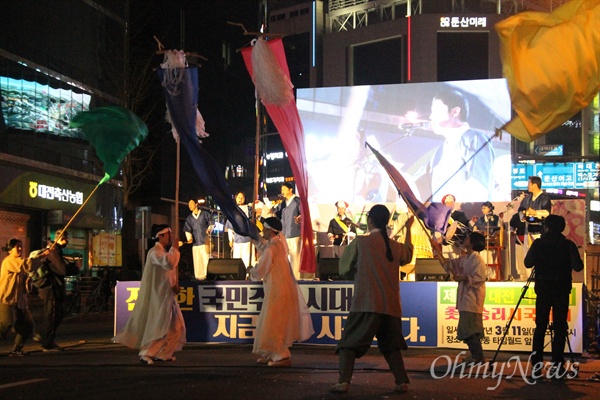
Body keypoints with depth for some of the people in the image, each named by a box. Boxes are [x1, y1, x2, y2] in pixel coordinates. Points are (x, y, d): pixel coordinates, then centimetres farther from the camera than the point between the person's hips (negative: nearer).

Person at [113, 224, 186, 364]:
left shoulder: (163, 252, 15)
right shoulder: (155, 252, -16)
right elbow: (169, 263, -34)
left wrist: (174, 285, 1)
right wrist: (174, 249, -19)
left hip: (166, 295, 10)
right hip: (157, 296, -10)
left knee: (175, 325, 10)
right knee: (157, 325, -7)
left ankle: (163, 353, 18)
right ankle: (146, 354, 2)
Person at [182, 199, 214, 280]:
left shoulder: (205, 214, 6)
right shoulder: (189, 218, 15)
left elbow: (211, 223, 6)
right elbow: (187, 230, 11)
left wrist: (209, 229, -12)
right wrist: (189, 238, -5)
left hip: (205, 240, -3)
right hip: (195, 241, 4)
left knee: (206, 258, -11)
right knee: (197, 260, -1)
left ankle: (207, 275, -10)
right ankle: (199, 276, 2)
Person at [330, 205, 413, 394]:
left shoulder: (360, 242, -1)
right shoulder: (396, 246, 11)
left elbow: (344, 267, 7)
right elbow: (408, 254, 35)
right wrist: (408, 230, 44)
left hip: (366, 303, -4)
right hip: (391, 304, 4)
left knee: (349, 342, 0)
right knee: (391, 345, 18)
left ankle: (344, 381, -12)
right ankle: (402, 382, 12)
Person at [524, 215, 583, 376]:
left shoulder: (538, 244, -3)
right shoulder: (568, 245, -5)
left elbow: (528, 263, 2)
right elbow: (578, 266, -8)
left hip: (543, 290, 1)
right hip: (561, 290, -1)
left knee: (540, 326, 8)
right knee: (560, 327, 2)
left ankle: (536, 364, 6)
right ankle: (557, 364, -2)